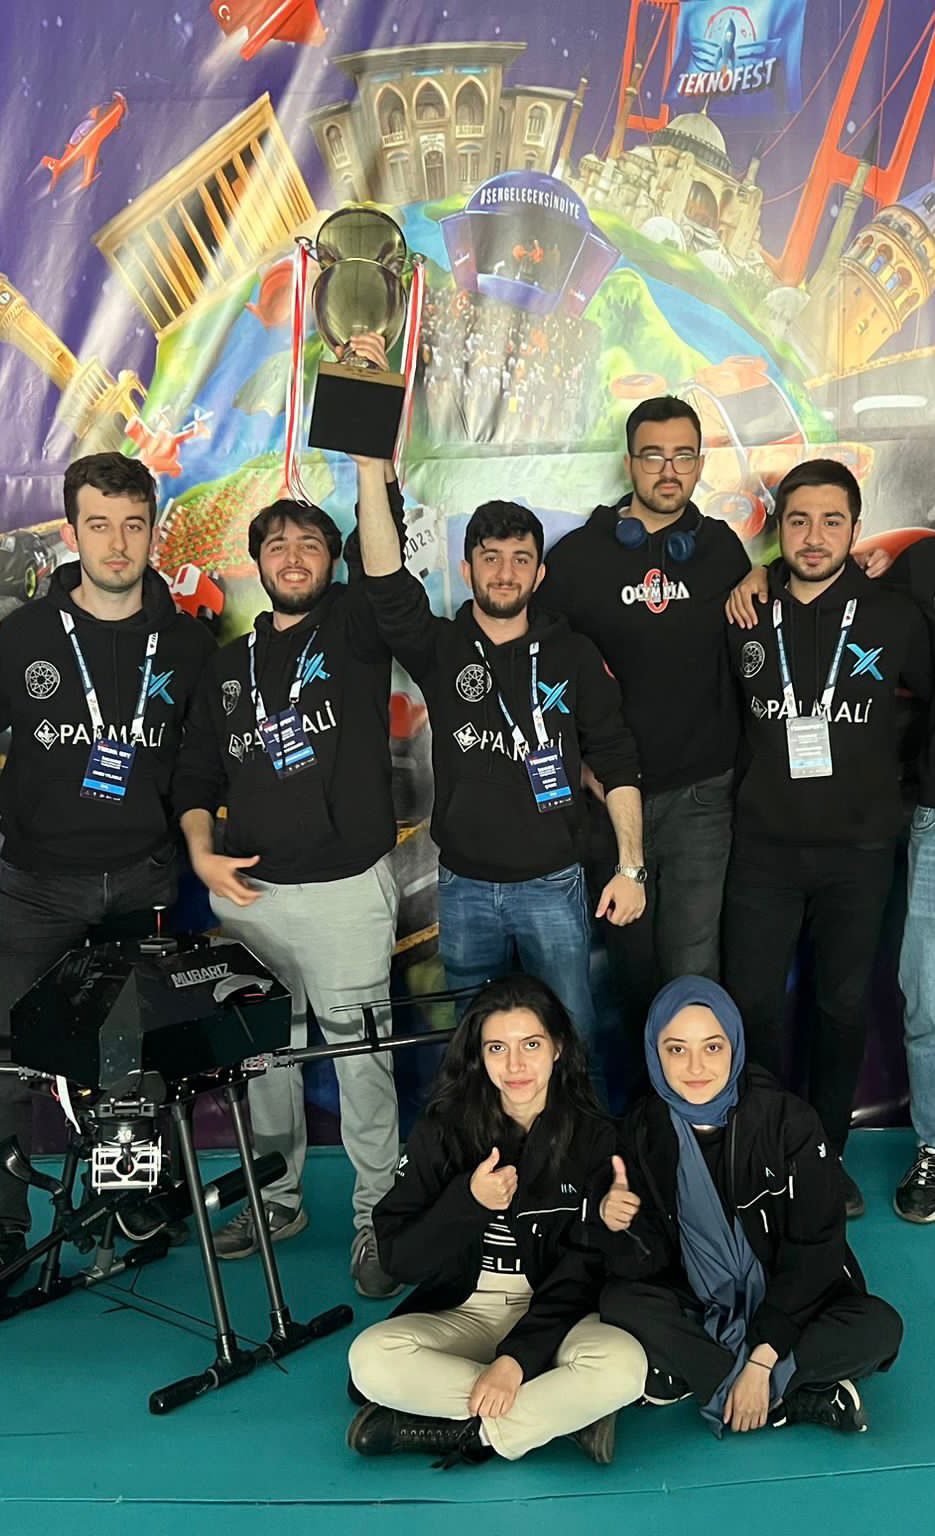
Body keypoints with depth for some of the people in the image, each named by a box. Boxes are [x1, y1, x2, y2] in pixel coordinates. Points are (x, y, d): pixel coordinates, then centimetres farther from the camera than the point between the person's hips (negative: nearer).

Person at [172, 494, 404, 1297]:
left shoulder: (355, 628, 1)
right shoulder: (232, 664, 14)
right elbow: (197, 774, 17)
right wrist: (203, 854, 2)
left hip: (347, 885, -4)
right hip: (247, 890, 5)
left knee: (361, 1056, 3)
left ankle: (376, 1216, 16)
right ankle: (276, 1198, 32)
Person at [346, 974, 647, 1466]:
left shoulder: (593, 1138, -5)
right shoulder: (440, 1131, -3)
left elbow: (585, 1268, -8)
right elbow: (398, 1259, -7)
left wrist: (518, 1356, -20)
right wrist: (469, 1202, -23)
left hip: (553, 1316, -1)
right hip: (461, 1312, 1)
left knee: (624, 1366, -32)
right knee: (370, 1359, -28)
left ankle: (464, 1432, -17)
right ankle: (566, 1412, -17)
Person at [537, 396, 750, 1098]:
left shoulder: (722, 548, 6)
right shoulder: (577, 554, 0)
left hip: (701, 794, 0)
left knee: (693, 970, -5)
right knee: (633, 966, 12)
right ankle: (643, 1098, 31)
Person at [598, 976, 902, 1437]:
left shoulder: (787, 1119, -17)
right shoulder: (645, 1128, -11)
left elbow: (812, 1247, -16)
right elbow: (651, 1259, -9)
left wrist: (761, 1361, -21)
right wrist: (620, 1226, -32)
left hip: (786, 1302, -1)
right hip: (701, 1307, 2)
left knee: (879, 1327, -27)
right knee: (619, 1300, -26)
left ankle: (693, 1377, -20)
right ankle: (796, 1397, -19)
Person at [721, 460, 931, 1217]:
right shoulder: (747, 617, 1)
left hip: (859, 849, 0)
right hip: (766, 845, 1)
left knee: (845, 1005, 9)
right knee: (752, 1003, 3)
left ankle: (826, 1153, 27)